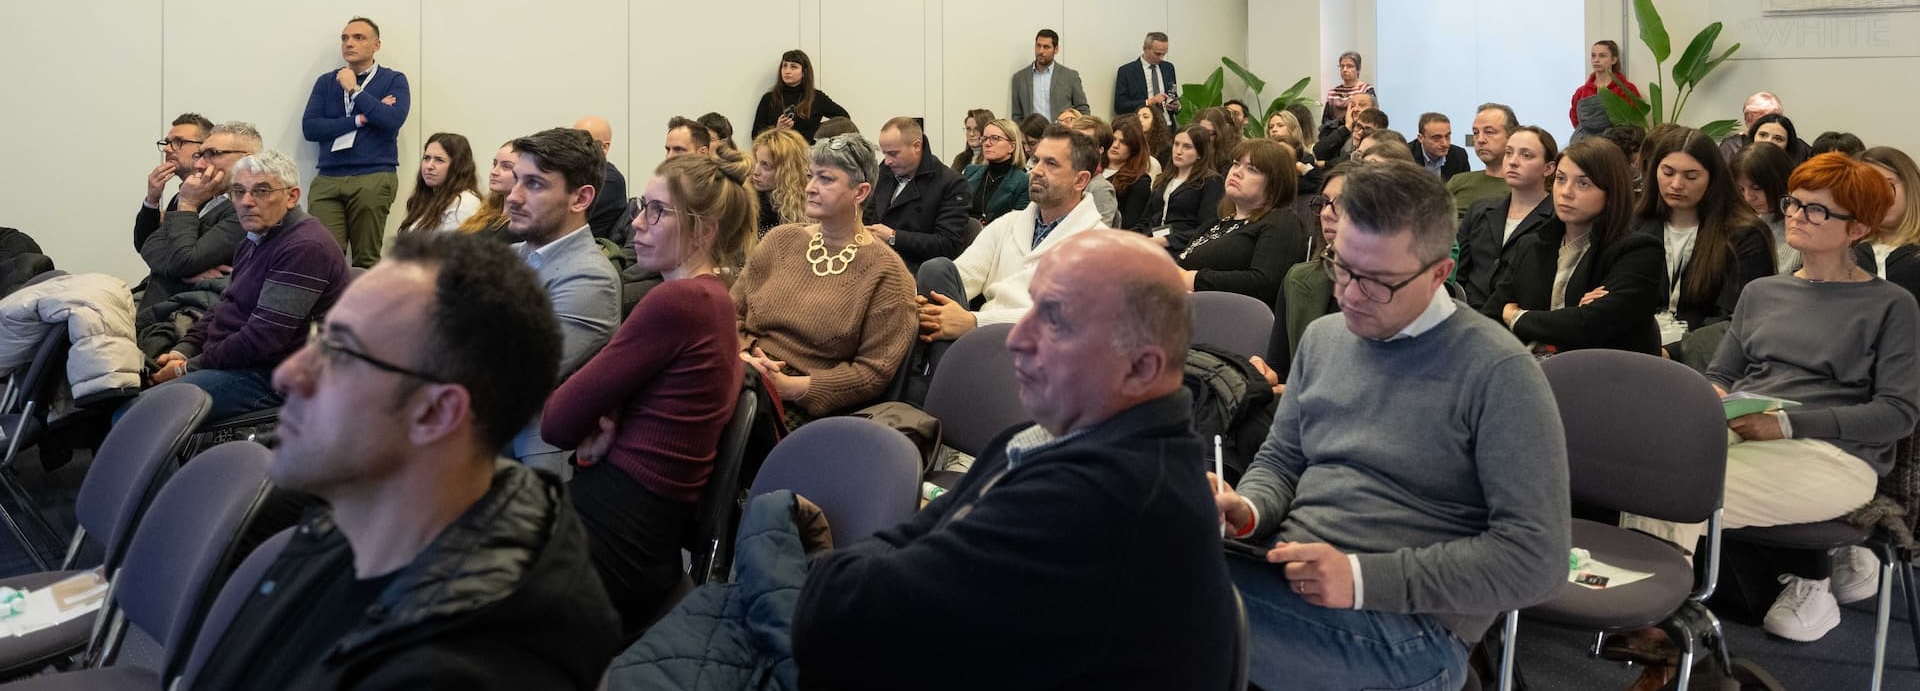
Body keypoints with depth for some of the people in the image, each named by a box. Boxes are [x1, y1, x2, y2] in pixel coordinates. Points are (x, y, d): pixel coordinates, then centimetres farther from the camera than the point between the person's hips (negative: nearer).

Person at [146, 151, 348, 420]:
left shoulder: (305, 247, -19)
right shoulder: (257, 240, 17)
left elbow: (263, 339, -23)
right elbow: (223, 307, 23)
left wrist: (189, 368, -14)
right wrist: (182, 351, 5)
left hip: (268, 376, -10)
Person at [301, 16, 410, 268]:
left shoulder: (393, 80, 7)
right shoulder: (326, 82, 16)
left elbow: (393, 119, -11)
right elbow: (309, 128, 4)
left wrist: (355, 90, -6)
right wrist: (359, 120, -5)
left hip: (374, 179, -3)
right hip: (327, 180, 3)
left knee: (366, 261, -1)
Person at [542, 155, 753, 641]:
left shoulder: (677, 301, -20)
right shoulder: (712, 297, 10)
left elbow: (558, 421, -15)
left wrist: (596, 420, 6)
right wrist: (604, 420, -8)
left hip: (615, 534, -9)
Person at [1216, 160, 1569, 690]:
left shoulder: (1496, 372, -10)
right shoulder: (1322, 337, 11)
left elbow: (1535, 557, -13)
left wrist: (1365, 578, -20)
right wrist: (1248, 512, -5)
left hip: (1409, 623, -7)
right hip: (1284, 577, 7)